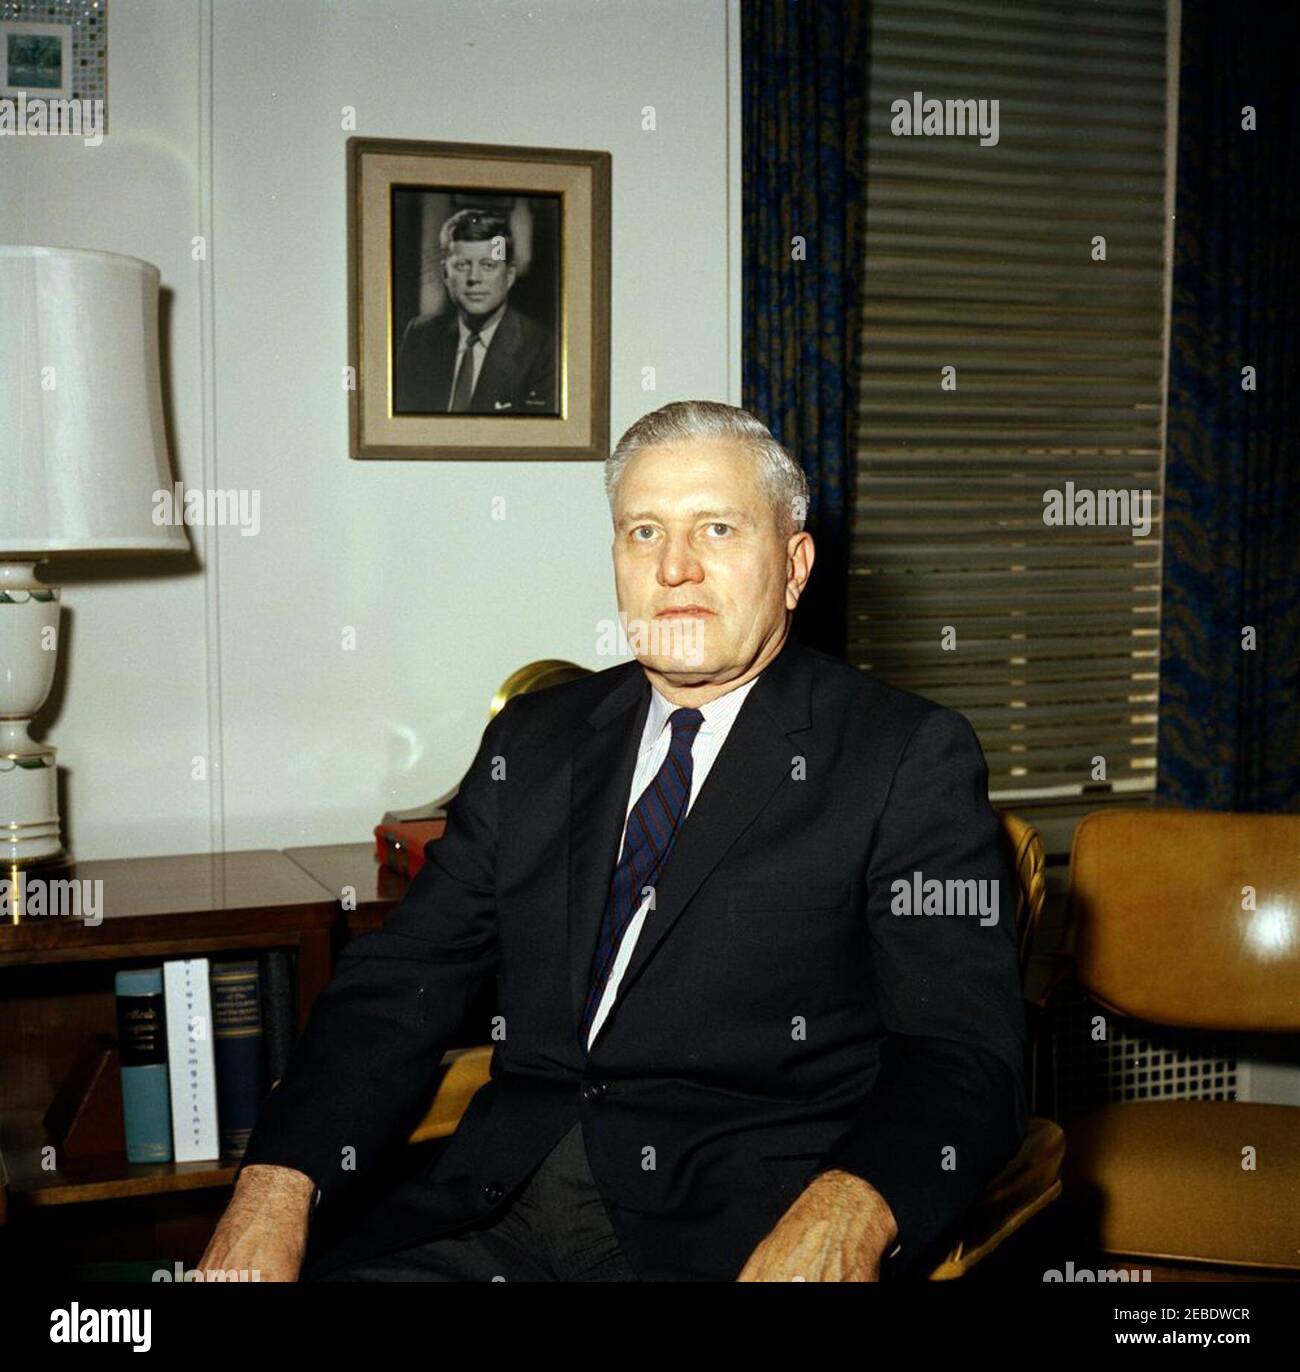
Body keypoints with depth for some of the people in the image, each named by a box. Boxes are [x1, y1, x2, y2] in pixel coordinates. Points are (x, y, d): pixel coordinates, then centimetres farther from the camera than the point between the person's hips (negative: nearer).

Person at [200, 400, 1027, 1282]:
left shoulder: (910, 756, 1)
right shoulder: (533, 741, 15)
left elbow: (964, 1050, -8)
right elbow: (401, 984, 9)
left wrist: (849, 1210, -28)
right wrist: (276, 1183, -7)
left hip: (736, 1221, -3)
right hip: (501, 1200, 3)